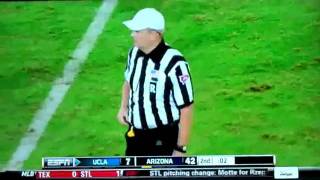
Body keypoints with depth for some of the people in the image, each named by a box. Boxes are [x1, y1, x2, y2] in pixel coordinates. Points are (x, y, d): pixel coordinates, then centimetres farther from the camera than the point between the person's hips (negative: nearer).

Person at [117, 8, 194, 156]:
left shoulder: (174, 64, -26)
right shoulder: (134, 53, -2)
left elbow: (186, 109, -21)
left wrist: (181, 148, -18)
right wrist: (123, 107, 2)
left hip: (164, 139, -7)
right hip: (135, 135, 8)